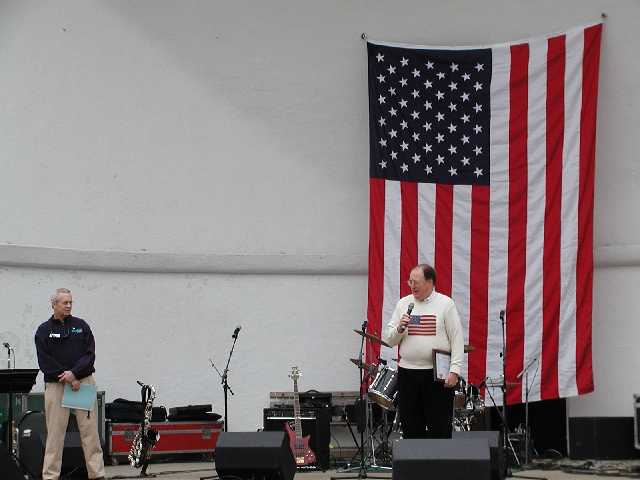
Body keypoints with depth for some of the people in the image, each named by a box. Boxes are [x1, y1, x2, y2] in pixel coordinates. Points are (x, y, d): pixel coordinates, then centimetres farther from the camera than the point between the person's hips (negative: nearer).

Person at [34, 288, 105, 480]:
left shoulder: (81, 326, 9)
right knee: (55, 432, -2)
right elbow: (45, 361, -3)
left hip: (84, 382, 1)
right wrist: (66, 379, -11)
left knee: (90, 431, -1)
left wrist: (74, 373, -14)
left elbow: (90, 354, 1)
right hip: (55, 385, -1)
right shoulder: (43, 330, 5)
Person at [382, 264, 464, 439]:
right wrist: (400, 328, -10)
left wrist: (454, 370, -13)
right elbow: (387, 338, 10)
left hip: (438, 375, -3)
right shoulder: (403, 304, 9)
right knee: (411, 429, 8)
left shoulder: (445, 304, -1)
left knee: (439, 429, -1)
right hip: (407, 373, 4)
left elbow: (457, 340, -4)